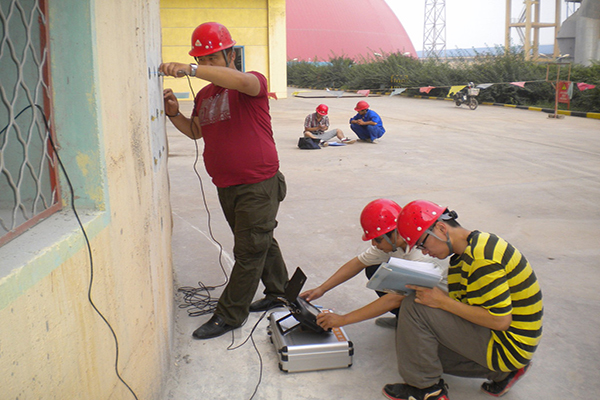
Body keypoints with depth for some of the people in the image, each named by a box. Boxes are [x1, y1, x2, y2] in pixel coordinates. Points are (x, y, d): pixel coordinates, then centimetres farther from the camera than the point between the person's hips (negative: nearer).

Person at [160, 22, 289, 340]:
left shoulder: (254, 84, -10)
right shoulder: (204, 95, 13)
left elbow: (241, 80, -34)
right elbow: (195, 131, 23)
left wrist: (190, 70, -40)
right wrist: (174, 113, 2)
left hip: (258, 185, -8)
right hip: (226, 187, 8)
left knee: (249, 251, -1)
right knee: (261, 242, 20)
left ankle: (229, 316, 9)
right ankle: (279, 291, 38)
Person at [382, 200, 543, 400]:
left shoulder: (481, 259, -24)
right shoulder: (471, 248, 9)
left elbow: (500, 320, -25)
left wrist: (443, 302, -22)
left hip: (507, 346, -10)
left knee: (413, 308, -17)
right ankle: (502, 373, 15)